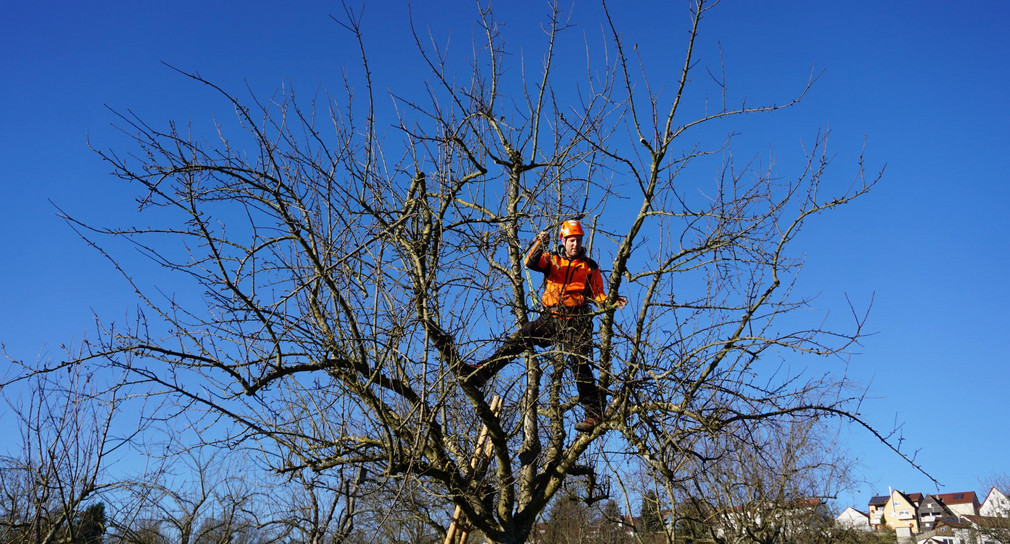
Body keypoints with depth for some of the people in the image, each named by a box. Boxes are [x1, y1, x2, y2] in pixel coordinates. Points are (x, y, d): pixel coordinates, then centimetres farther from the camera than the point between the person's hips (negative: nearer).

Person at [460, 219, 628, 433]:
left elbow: (597, 295, 10)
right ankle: (482, 371, -16)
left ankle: (594, 414, -10)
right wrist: (540, 245, -23)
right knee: (519, 339, -14)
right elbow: (531, 263, -5)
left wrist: (611, 301, -11)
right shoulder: (552, 259, 14)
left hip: (575, 322, -2)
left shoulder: (590, 267, 13)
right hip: (550, 319, 2)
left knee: (580, 363, -12)